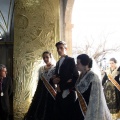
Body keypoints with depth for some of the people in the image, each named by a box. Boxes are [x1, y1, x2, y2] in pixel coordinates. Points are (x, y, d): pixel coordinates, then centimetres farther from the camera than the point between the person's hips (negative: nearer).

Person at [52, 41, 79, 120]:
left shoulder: (70, 60, -5)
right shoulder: (58, 62, 18)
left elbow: (76, 78, -13)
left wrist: (62, 87, -11)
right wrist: (54, 80, -5)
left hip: (68, 94, -7)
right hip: (59, 94, 7)